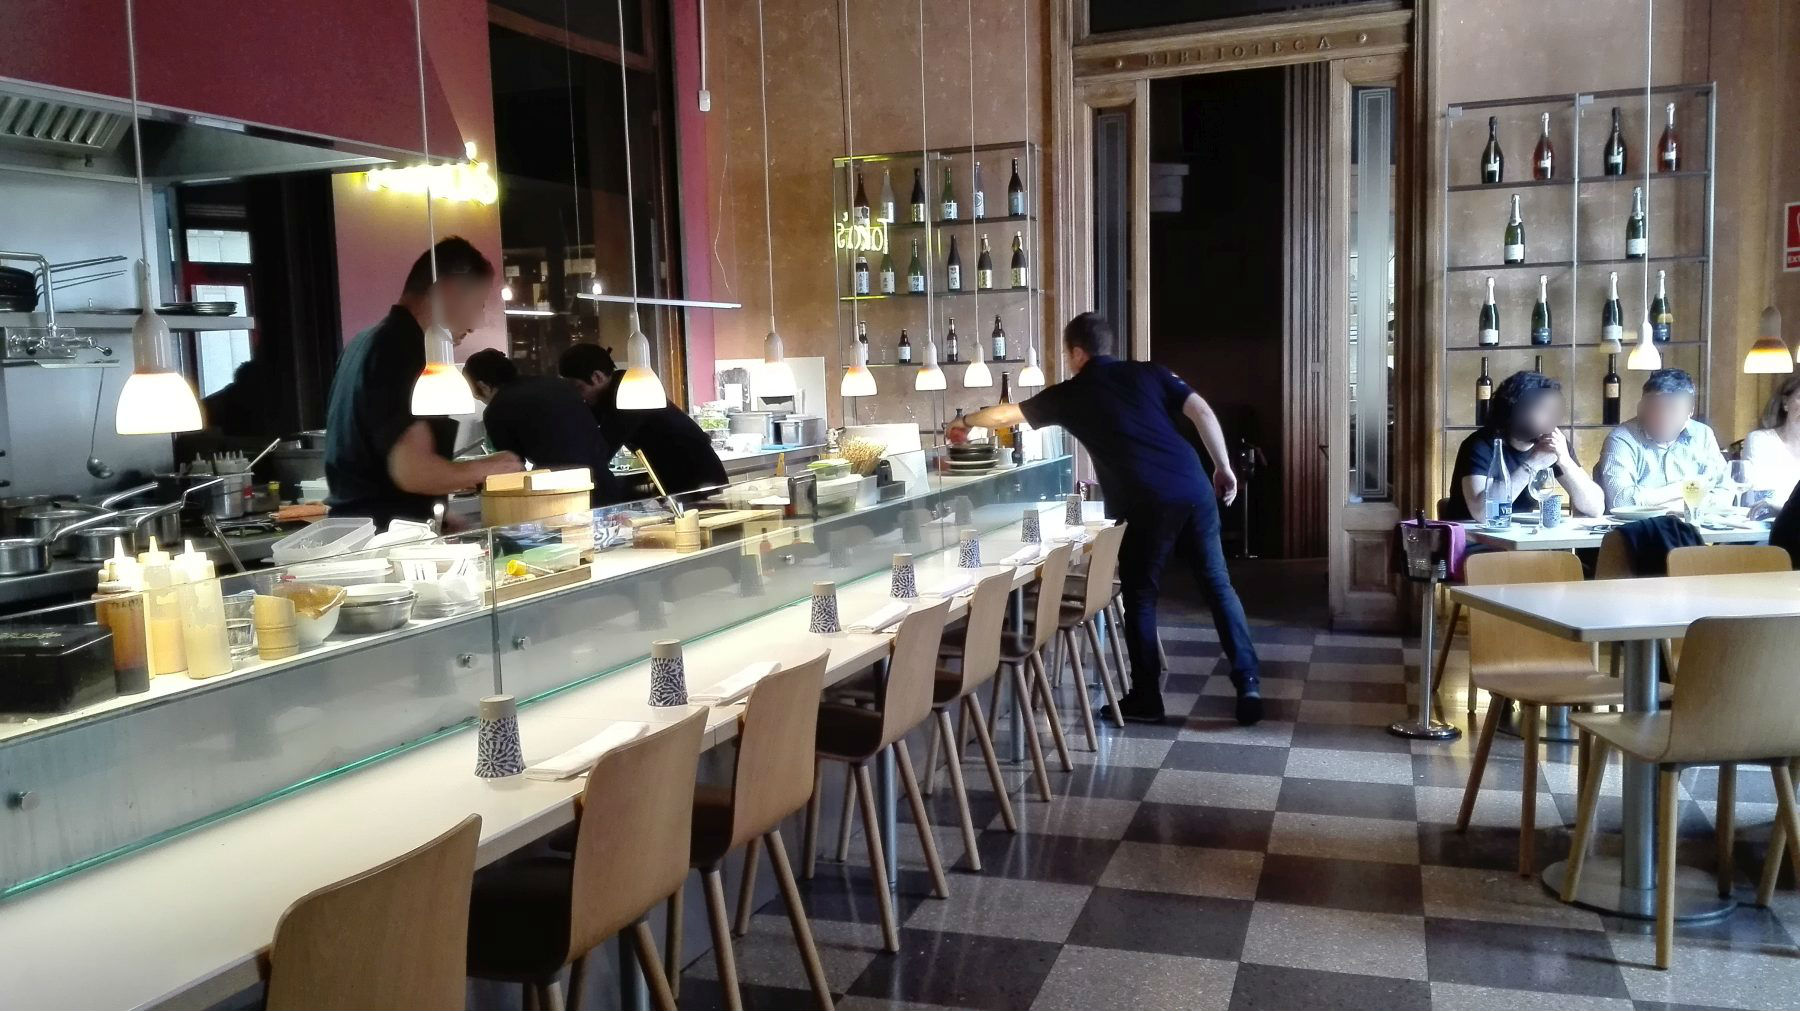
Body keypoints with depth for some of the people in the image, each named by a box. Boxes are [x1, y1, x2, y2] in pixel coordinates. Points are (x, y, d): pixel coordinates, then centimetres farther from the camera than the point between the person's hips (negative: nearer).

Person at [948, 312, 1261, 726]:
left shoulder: (1069, 395, 13)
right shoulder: (1149, 372, 17)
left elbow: (1006, 415, 27)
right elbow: (1202, 413, 5)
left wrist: (964, 421, 44)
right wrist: (1224, 467, 11)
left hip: (1146, 504, -4)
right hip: (1195, 489, 4)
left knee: (1140, 598, 10)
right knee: (1218, 585, 12)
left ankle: (1145, 699, 14)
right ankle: (1248, 683, 10)